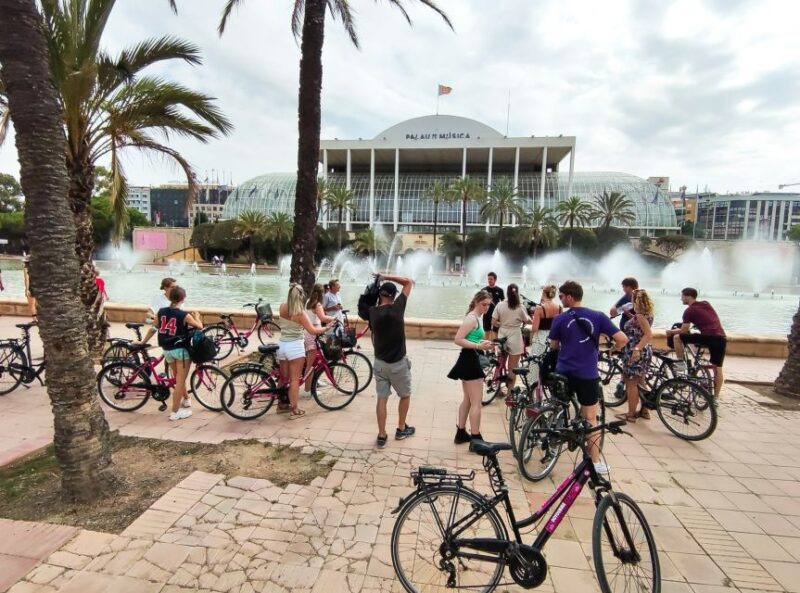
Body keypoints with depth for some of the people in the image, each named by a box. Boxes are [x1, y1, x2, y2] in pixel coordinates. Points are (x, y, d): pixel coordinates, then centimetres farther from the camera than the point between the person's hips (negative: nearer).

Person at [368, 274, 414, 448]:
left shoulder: (373, 312, -4)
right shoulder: (397, 308, -15)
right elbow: (409, 282, -6)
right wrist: (386, 277, -4)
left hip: (379, 363, 4)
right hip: (398, 363, -3)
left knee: (382, 399, 10)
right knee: (405, 395, 18)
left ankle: (381, 436, 14)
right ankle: (401, 429, 30)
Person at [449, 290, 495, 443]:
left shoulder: (479, 317, 14)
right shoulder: (472, 318, -17)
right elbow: (458, 339, -25)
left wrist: (484, 344, 4)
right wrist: (479, 346, -29)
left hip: (471, 360, 11)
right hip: (469, 360, -11)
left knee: (468, 400, 18)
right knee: (476, 402, -3)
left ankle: (461, 433, 28)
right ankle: (476, 439, 5)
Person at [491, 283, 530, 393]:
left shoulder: (500, 305, -5)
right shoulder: (520, 307, -10)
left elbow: (493, 322, -6)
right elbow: (527, 321, 4)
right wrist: (528, 316, 25)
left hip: (502, 337, 3)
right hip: (515, 338, -2)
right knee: (513, 368, 8)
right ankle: (510, 392, 13)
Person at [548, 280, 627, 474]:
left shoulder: (560, 319, -5)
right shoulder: (598, 317, -4)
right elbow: (622, 339, -7)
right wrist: (612, 351, 12)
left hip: (563, 372, 0)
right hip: (587, 375, 0)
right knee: (590, 419, 9)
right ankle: (596, 463, 13)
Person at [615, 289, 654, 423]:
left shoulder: (640, 315, -19)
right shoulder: (647, 313, 8)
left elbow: (649, 335, -26)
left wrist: (637, 349, -32)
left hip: (635, 353, -9)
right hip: (644, 352, 9)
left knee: (631, 383, 0)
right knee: (640, 383, 19)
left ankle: (631, 414, 8)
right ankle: (644, 411, 27)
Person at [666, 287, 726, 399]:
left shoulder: (689, 311, 0)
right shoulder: (706, 303, 20)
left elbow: (684, 331, 4)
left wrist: (671, 331, 20)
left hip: (708, 337, -7)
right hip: (722, 338, 7)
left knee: (677, 337, 4)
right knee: (718, 368, 13)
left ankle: (681, 363, 8)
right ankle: (716, 398, 17)